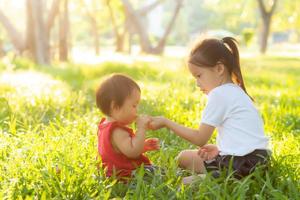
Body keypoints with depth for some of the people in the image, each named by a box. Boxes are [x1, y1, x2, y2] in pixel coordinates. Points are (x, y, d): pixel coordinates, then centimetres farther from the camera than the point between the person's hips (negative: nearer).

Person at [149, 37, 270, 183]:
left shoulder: (219, 94, -11)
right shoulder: (235, 91, 17)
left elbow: (200, 139, -9)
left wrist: (166, 122, -3)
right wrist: (220, 149, 2)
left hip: (242, 164, -10)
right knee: (185, 156, 18)